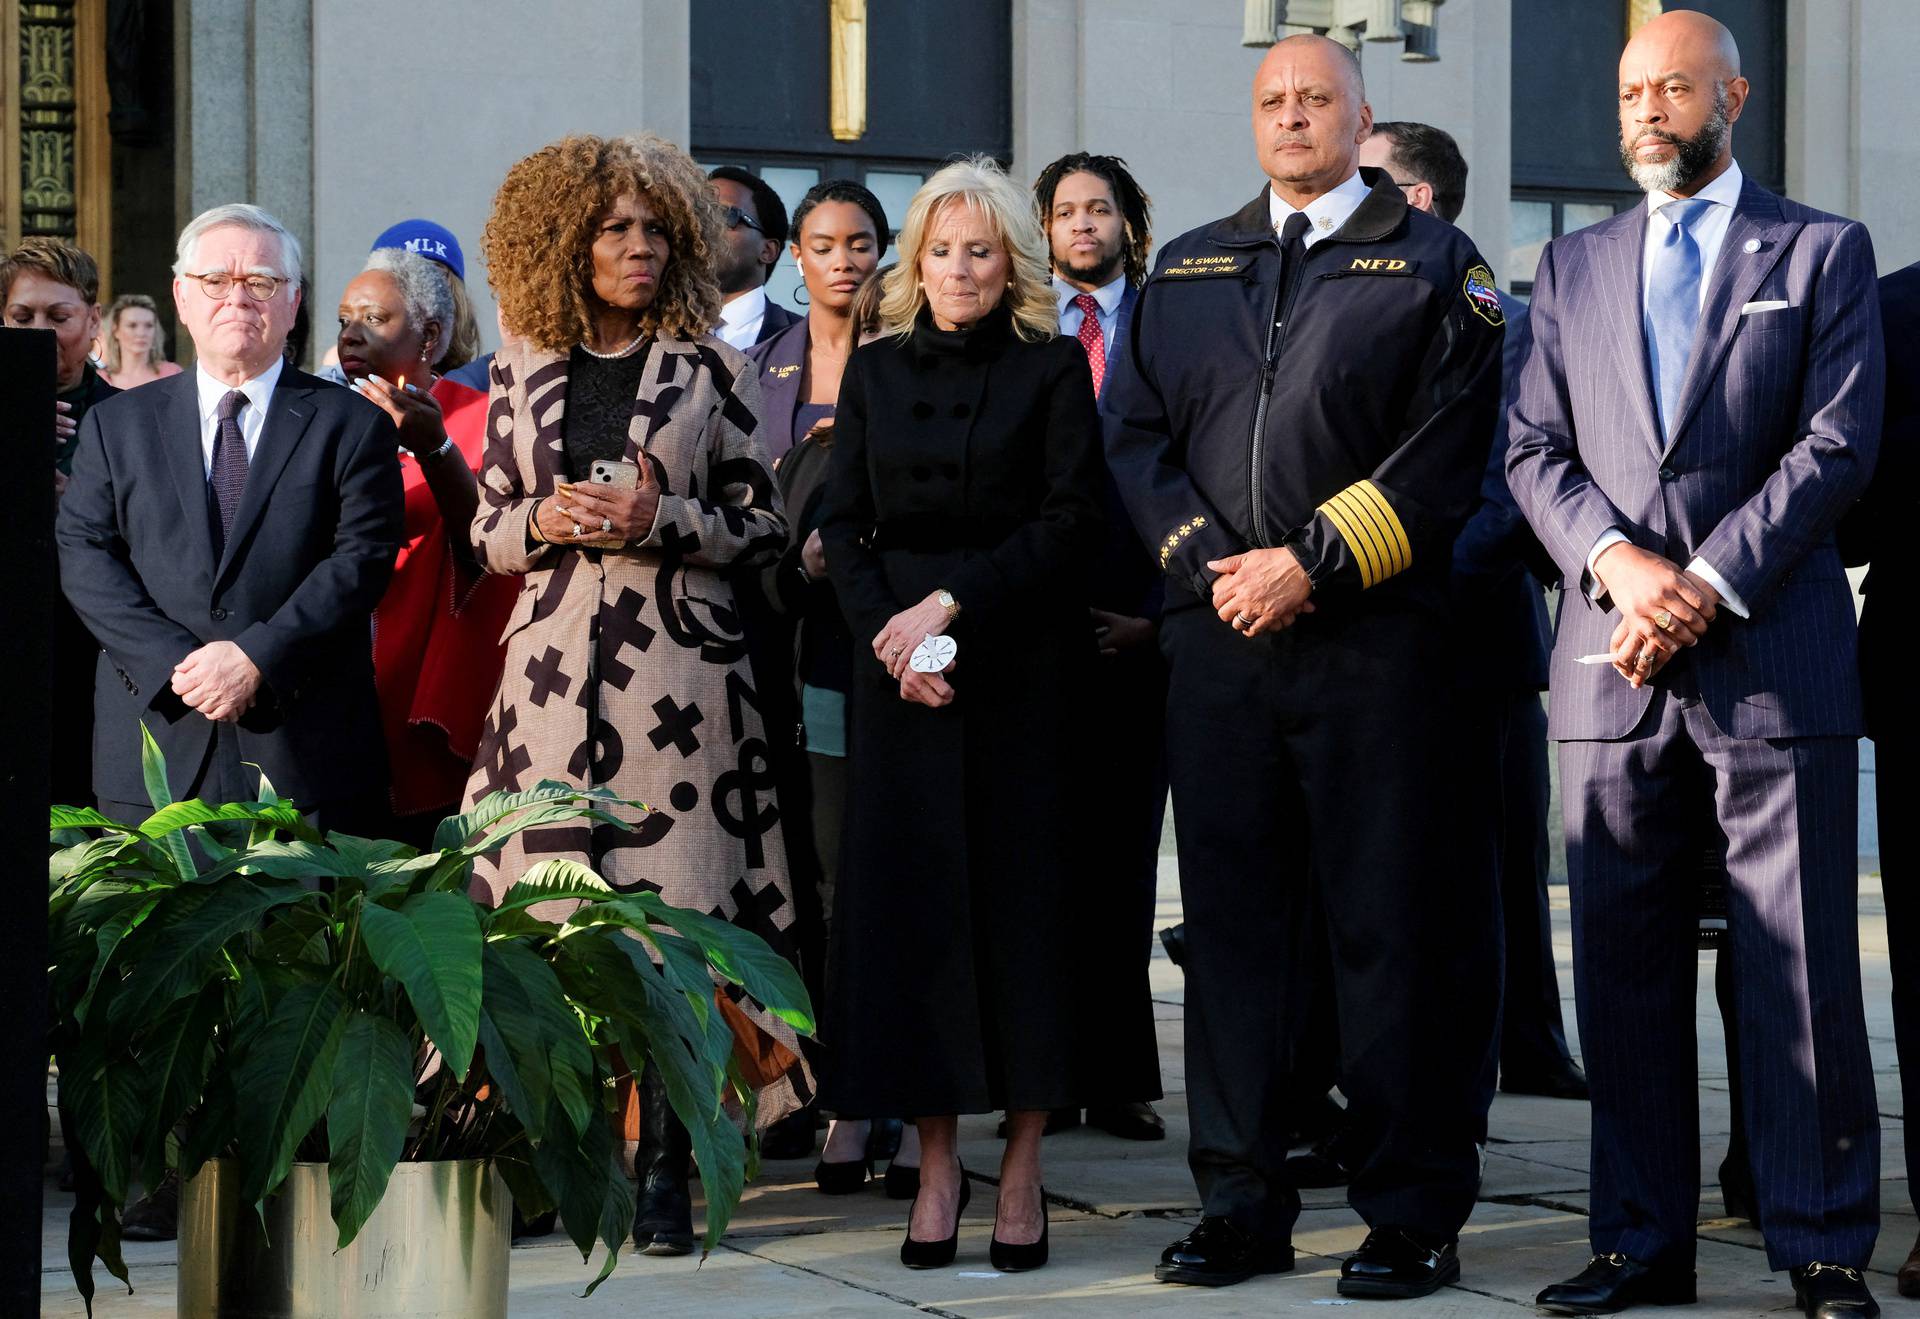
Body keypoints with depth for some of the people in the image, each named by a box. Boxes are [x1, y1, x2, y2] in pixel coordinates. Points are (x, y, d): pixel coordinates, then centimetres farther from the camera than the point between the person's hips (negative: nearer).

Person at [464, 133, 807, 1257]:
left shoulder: (714, 373, 6)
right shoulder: (523, 377, 12)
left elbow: (765, 526, 6)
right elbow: (488, 532, 15)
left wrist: (662, 519, -9)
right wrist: (549, 519, -6)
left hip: (680, 668, -2)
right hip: (554, 666, 2)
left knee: (674, 911, -6)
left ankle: (664, 1165, 0)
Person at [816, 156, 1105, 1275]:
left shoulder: (1052, 368, 3)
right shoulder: (877, 371, 12)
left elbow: (1073, 518, -6)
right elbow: (843, 523, 8)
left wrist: (953, 603, -13)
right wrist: (887, 629, -8)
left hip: (1022, 667, -2)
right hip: (898, 667, 3)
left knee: (1023, 894, -3)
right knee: (912, 897, -1)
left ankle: (1023, 1169, 2)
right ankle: (938, 1162, 3)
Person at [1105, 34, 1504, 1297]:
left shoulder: (1433, 263, 5)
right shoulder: (1187, 271, 17)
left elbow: (1450, 447, -5)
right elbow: (1137, 434, 12)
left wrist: (1315, 562, -11)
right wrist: (1211, 564, -3)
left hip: (1380, 641, -4)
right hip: (1220, 642, 4)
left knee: (1393, 929, -2)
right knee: (1232, 927, 5)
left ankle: (1415, 1215, 5)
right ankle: (1243, 1204, 13)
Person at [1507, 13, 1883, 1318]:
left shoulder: (1823, 252, 7)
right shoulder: (1575, 267, 17)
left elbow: (1838, 442, -3)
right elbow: (1536, 451, 10)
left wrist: (1707, 585, -11)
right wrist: (1619, 560, -9)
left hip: (1774, 659, -3)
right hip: (1614, 670, 4)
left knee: (1802, 968, -3)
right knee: (1626, 968, 5)